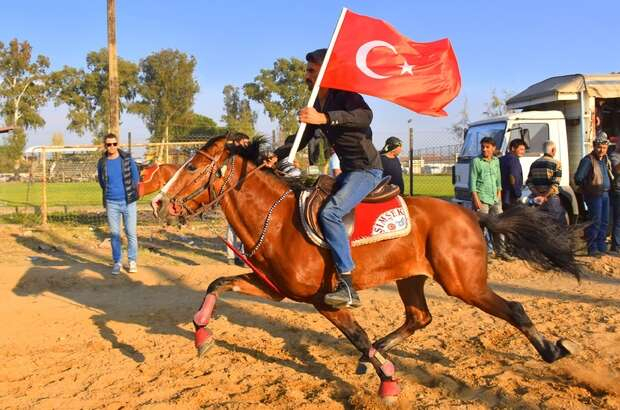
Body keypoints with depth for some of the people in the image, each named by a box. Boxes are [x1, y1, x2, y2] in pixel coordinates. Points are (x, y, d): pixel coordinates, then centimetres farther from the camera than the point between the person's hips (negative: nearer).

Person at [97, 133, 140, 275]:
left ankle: (132, 261, 14)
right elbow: (101, 182, 15)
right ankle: (117, 262, 16)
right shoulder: (102, 163, 0)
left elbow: (136, 177, 5)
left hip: (128, 201, -1)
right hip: (111, 203, 1)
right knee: (115, 234, 6)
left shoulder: (127, 159, -3)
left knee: (131, 233, 2)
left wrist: (130, 193, 8)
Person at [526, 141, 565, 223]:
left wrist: (539, 195, -8)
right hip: (551, 198, -5)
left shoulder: (534, 164, 9)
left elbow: (529, 183, 1)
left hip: (537, 200, 5)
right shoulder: (556, 163, -6)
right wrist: (544, 197, -17)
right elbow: (555, 184, -17)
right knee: (560, 223, 4)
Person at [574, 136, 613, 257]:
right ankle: (592, 249, -1)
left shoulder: (606, 160, 12)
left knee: (604, 222, 11)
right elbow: (578, 178, -17)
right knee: (596, 222, -7)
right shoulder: (588, 160, -14)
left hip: (605, 194, 8)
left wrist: (608, 187, 14)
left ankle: (601, 247, 20)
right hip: (594, 195, -8)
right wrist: (588, 187, -7)